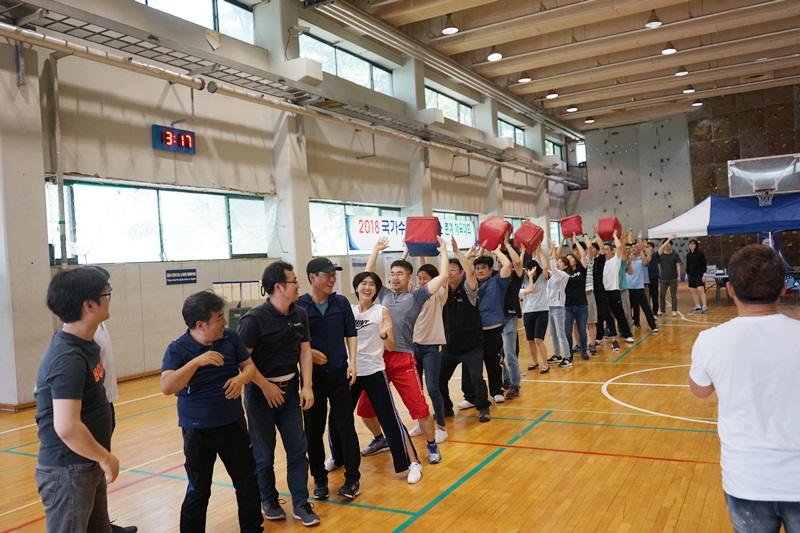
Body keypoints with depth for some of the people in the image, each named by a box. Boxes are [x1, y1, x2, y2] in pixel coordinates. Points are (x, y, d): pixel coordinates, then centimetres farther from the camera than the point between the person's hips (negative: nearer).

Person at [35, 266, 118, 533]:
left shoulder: (83, 344, 5)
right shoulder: (68, 357, -25)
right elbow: (67, 428, -31)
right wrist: (105, 457, -17)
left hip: (88, 466, 9)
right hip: (68, 471, -9)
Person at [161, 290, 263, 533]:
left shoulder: (230, 337, -5)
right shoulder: (177, 349, -16)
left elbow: (249, 365, 2)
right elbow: (166, 387, -27)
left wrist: (241, 378, -21)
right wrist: (197, 361, -37)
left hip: (234, 424, 4)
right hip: (198, 430, -4)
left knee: (248, 482, 16)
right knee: (198, 491, 7)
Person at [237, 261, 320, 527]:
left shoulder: (300, 314, 0)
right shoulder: (254, 319, -18)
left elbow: (305, 351, 4)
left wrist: (307, 386, -4)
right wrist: (267, 387, -15)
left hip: (290, 388, 5)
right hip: (261, 391, -5)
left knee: (297, 447, 5)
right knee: (264, 452, 9)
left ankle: (301, 504, 17)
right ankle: (268, 501, 28)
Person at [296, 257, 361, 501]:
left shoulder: (341, 303, 2)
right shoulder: (299, 306, -6)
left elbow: (351, 334, 7)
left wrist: (352, 362, -2)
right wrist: (309, 352, -15)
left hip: (339, 374, 1)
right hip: (311, 376, -1)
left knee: (346, 425, 2)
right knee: (314, 430, 8)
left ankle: (352, 478, 15)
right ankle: (319, 478, 24)